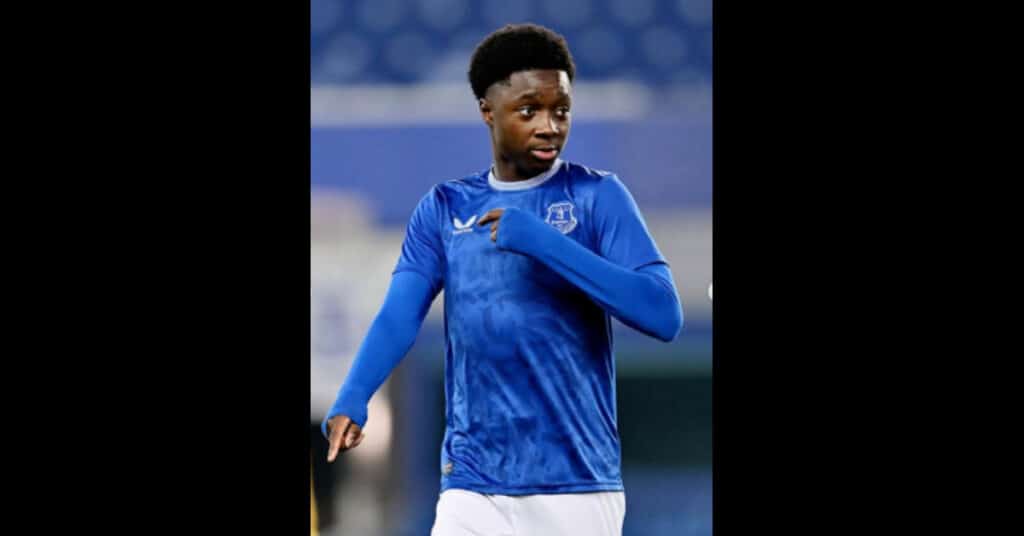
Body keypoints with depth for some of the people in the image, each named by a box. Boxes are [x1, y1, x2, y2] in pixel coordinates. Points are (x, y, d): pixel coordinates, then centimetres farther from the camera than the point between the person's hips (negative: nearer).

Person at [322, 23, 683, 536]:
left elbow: (664, 316, -11)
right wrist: (351, 399, -20)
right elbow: (397, 317, -1)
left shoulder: (597, 196, 0)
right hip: (472, 489, 2)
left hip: (577, 487, -2)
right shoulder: (443, 209, 10)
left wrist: (545, 242, -18)